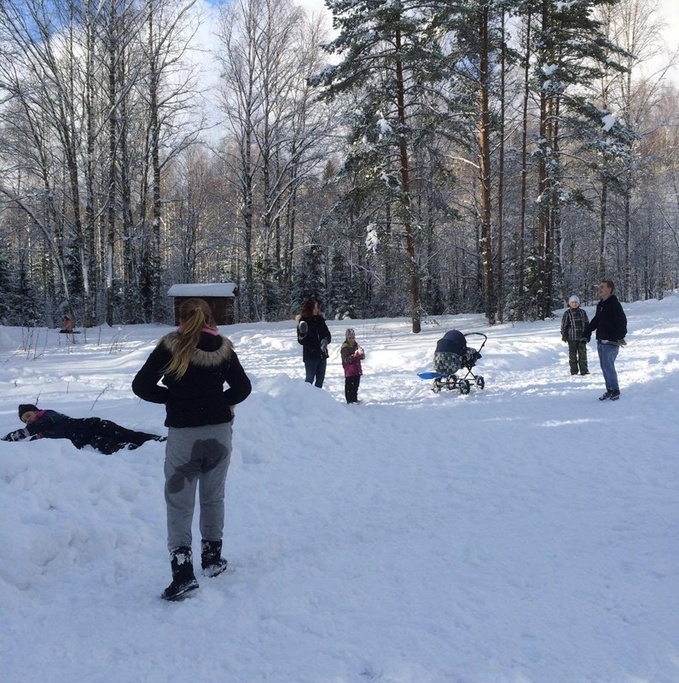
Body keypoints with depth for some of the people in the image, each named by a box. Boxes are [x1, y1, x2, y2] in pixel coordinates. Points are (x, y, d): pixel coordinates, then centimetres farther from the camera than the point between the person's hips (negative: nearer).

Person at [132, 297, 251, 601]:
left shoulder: (170, 347, -7)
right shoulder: (223, 349, 1)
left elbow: (141, 386, -8)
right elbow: (243, 388, 7)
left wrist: (171, 397, 4)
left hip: (182, 434, -3)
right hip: (219, 432, 3)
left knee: (179, 504, 3)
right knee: (213, 498, 18)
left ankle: (183, 572, -5)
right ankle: (212, 558, 30)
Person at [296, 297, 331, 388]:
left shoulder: (320, 320, 6)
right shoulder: (303, 322, -7)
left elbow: (328, 334, 11)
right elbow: (301, 341, -9)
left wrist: (326, 340, -11)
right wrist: (302, 334, -30)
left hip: (322, 354, 5)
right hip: (310, 356, -5)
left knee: (320, 378, 11)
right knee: (310, 378, -2)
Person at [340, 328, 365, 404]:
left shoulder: (356, 345, 10)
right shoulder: (345, 347, -10)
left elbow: (363, 357, 9)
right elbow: (346, 359, -20)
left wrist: (361, 354, -14)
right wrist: (354, 356, -33)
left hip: (357, 370, 7)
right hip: (349, 370, -7)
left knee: (356, 385, 15)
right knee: (349, 386, -3)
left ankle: (355, 399, 26)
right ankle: (349, 400, 3)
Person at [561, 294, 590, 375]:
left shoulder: (582, 312, 8)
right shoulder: (567, 313, 0)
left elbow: (587, 323, 13)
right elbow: (564, 325, 0)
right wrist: (564, 336, -3)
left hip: (582, 337, 2)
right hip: (572, 337, -2)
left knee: (583, 353, 3)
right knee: (572, 354, 3)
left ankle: (584, 370, 9)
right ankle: (574, 371, 8)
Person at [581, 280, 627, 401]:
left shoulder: (614, 304, -11)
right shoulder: (600, 305, 16)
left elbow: (622, 322, -19)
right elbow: (595, 321, 24)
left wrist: (620, 337, -26)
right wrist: (586, 334, 18)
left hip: (611, 342, -9)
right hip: (601, 341, 9)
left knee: (608, 366, -9)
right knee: (604, 366, 11)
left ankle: (615, 391, 2)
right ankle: (610, 390, 19)